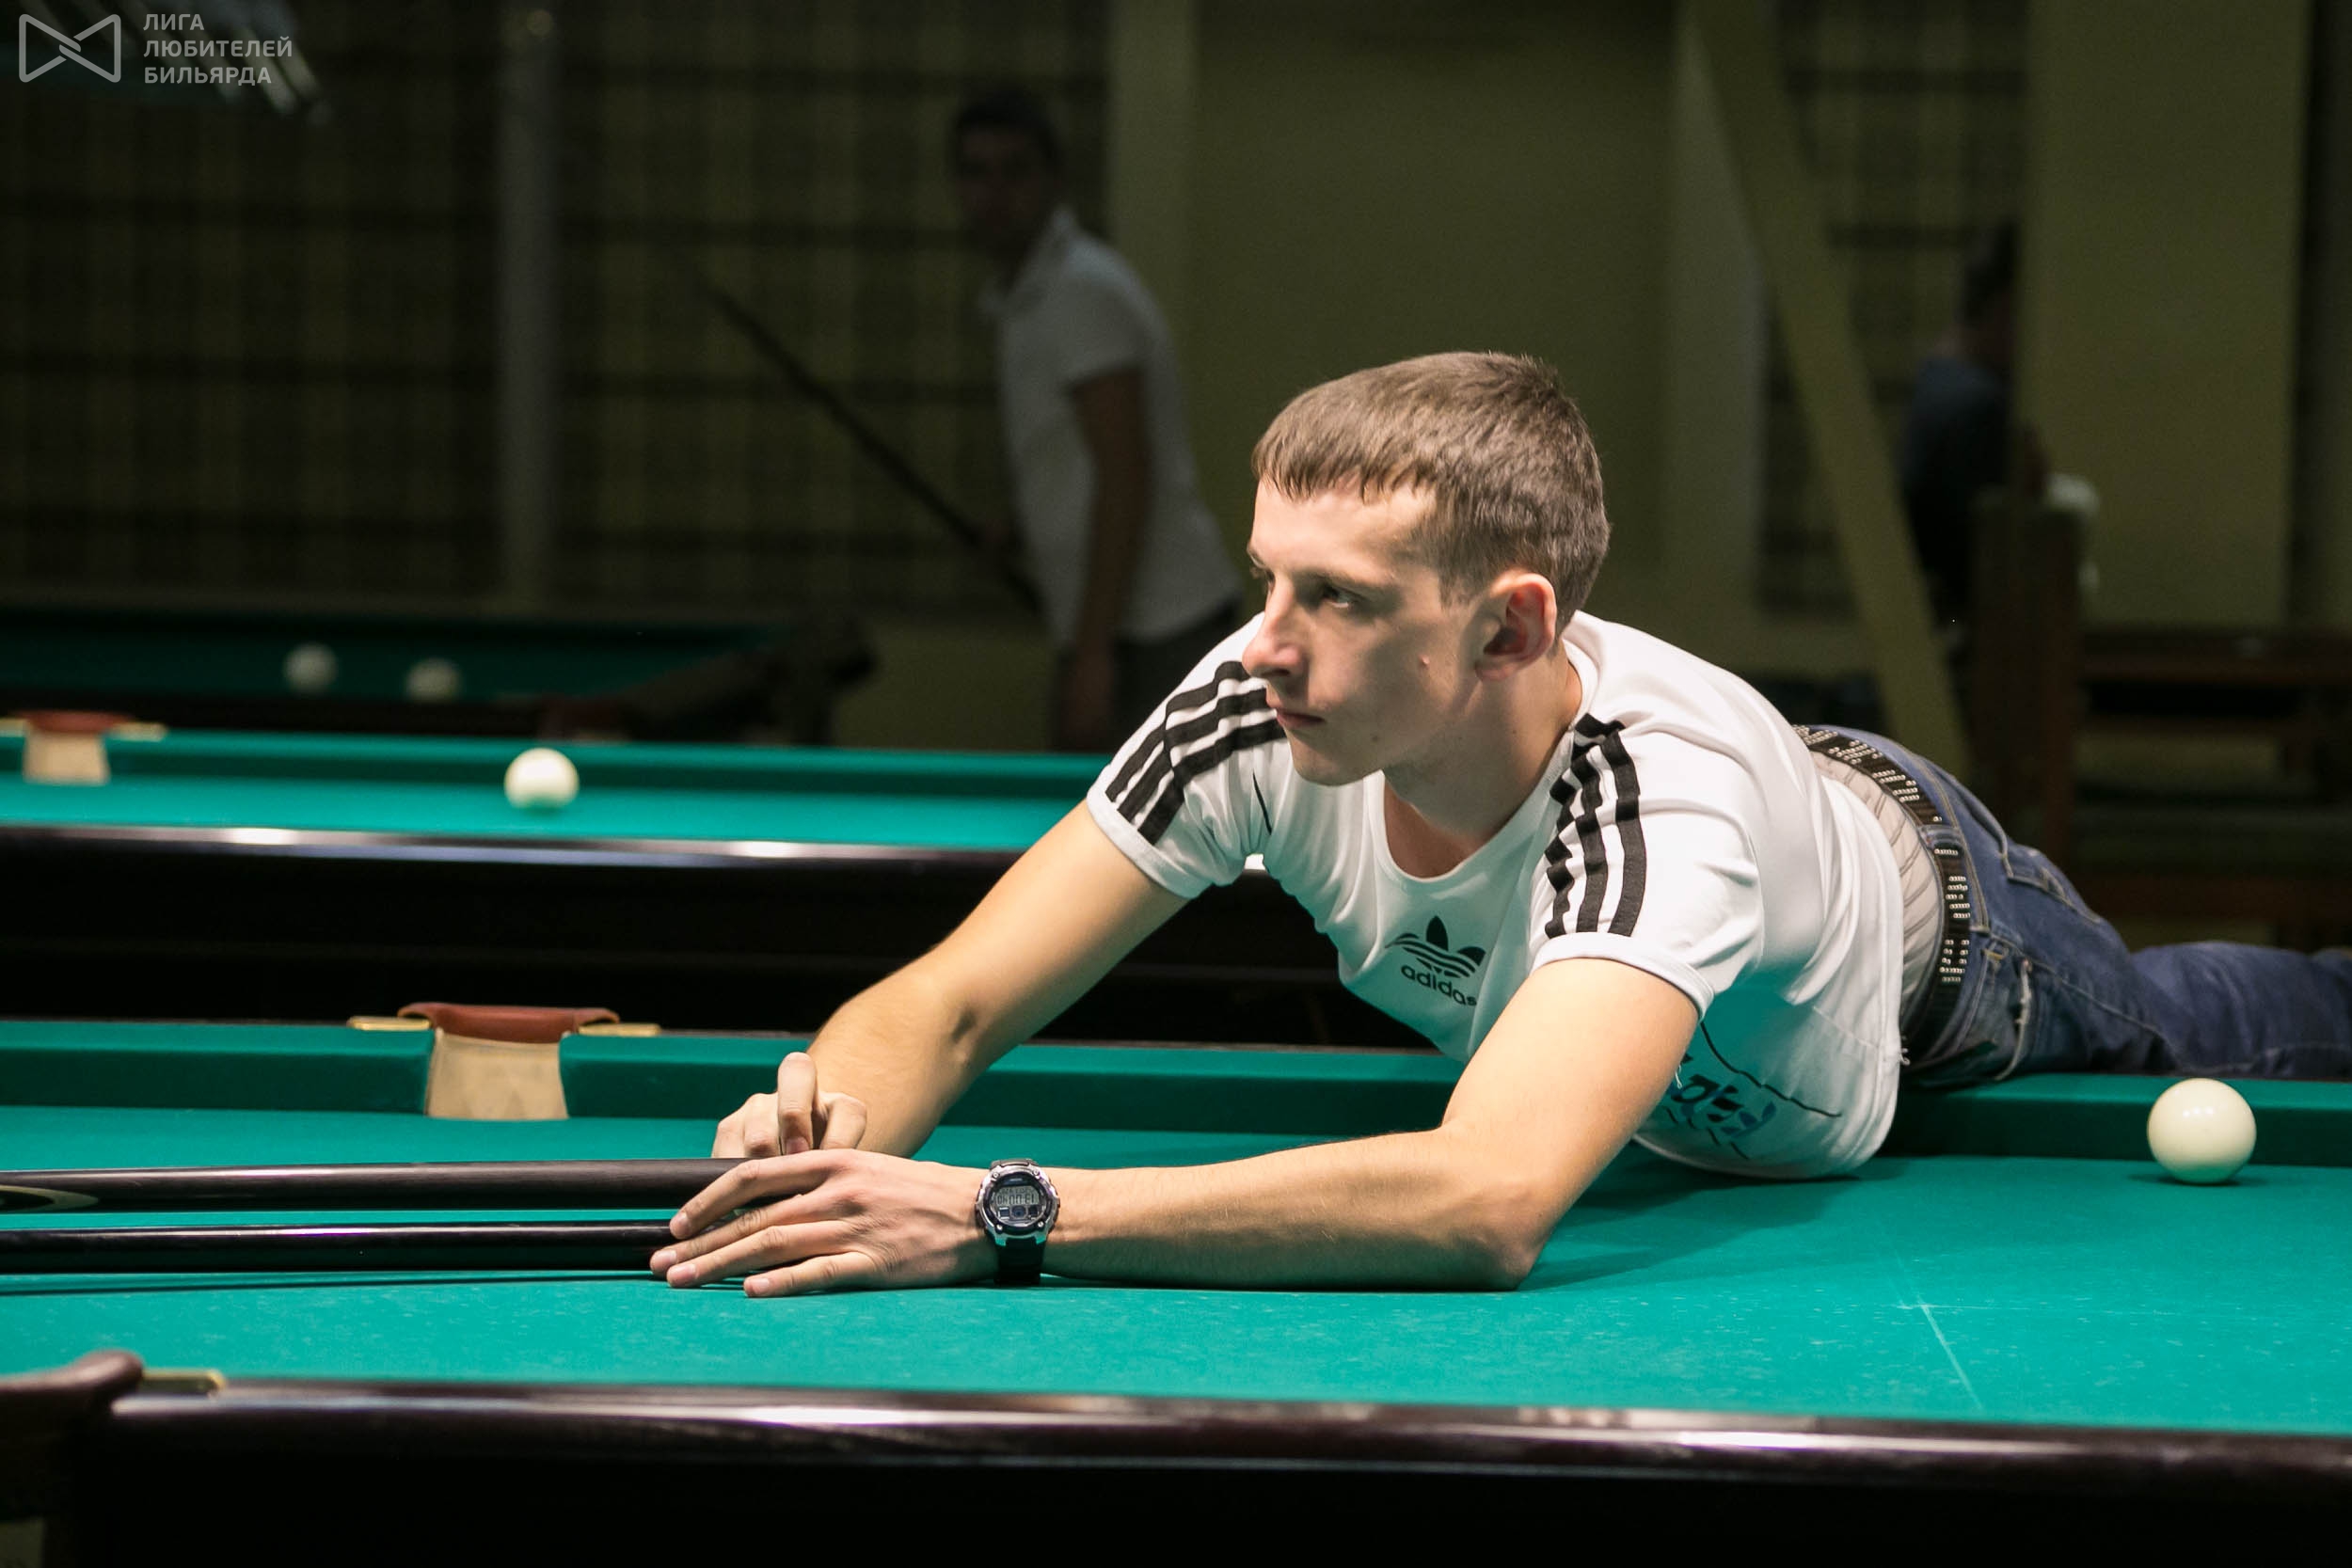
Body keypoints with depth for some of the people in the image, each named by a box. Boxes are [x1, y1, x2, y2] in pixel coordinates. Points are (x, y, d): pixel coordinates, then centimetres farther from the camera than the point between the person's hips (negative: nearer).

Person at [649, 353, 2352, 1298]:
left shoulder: (1671, 790, -55)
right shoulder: (1261, 712, -40)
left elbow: (1489, 1202, -71)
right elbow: (948, 1006, -35)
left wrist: (998, 1219, -76)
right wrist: (830, 1129, -60)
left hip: (1939, 944, -3)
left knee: (2160, 1028, 30)